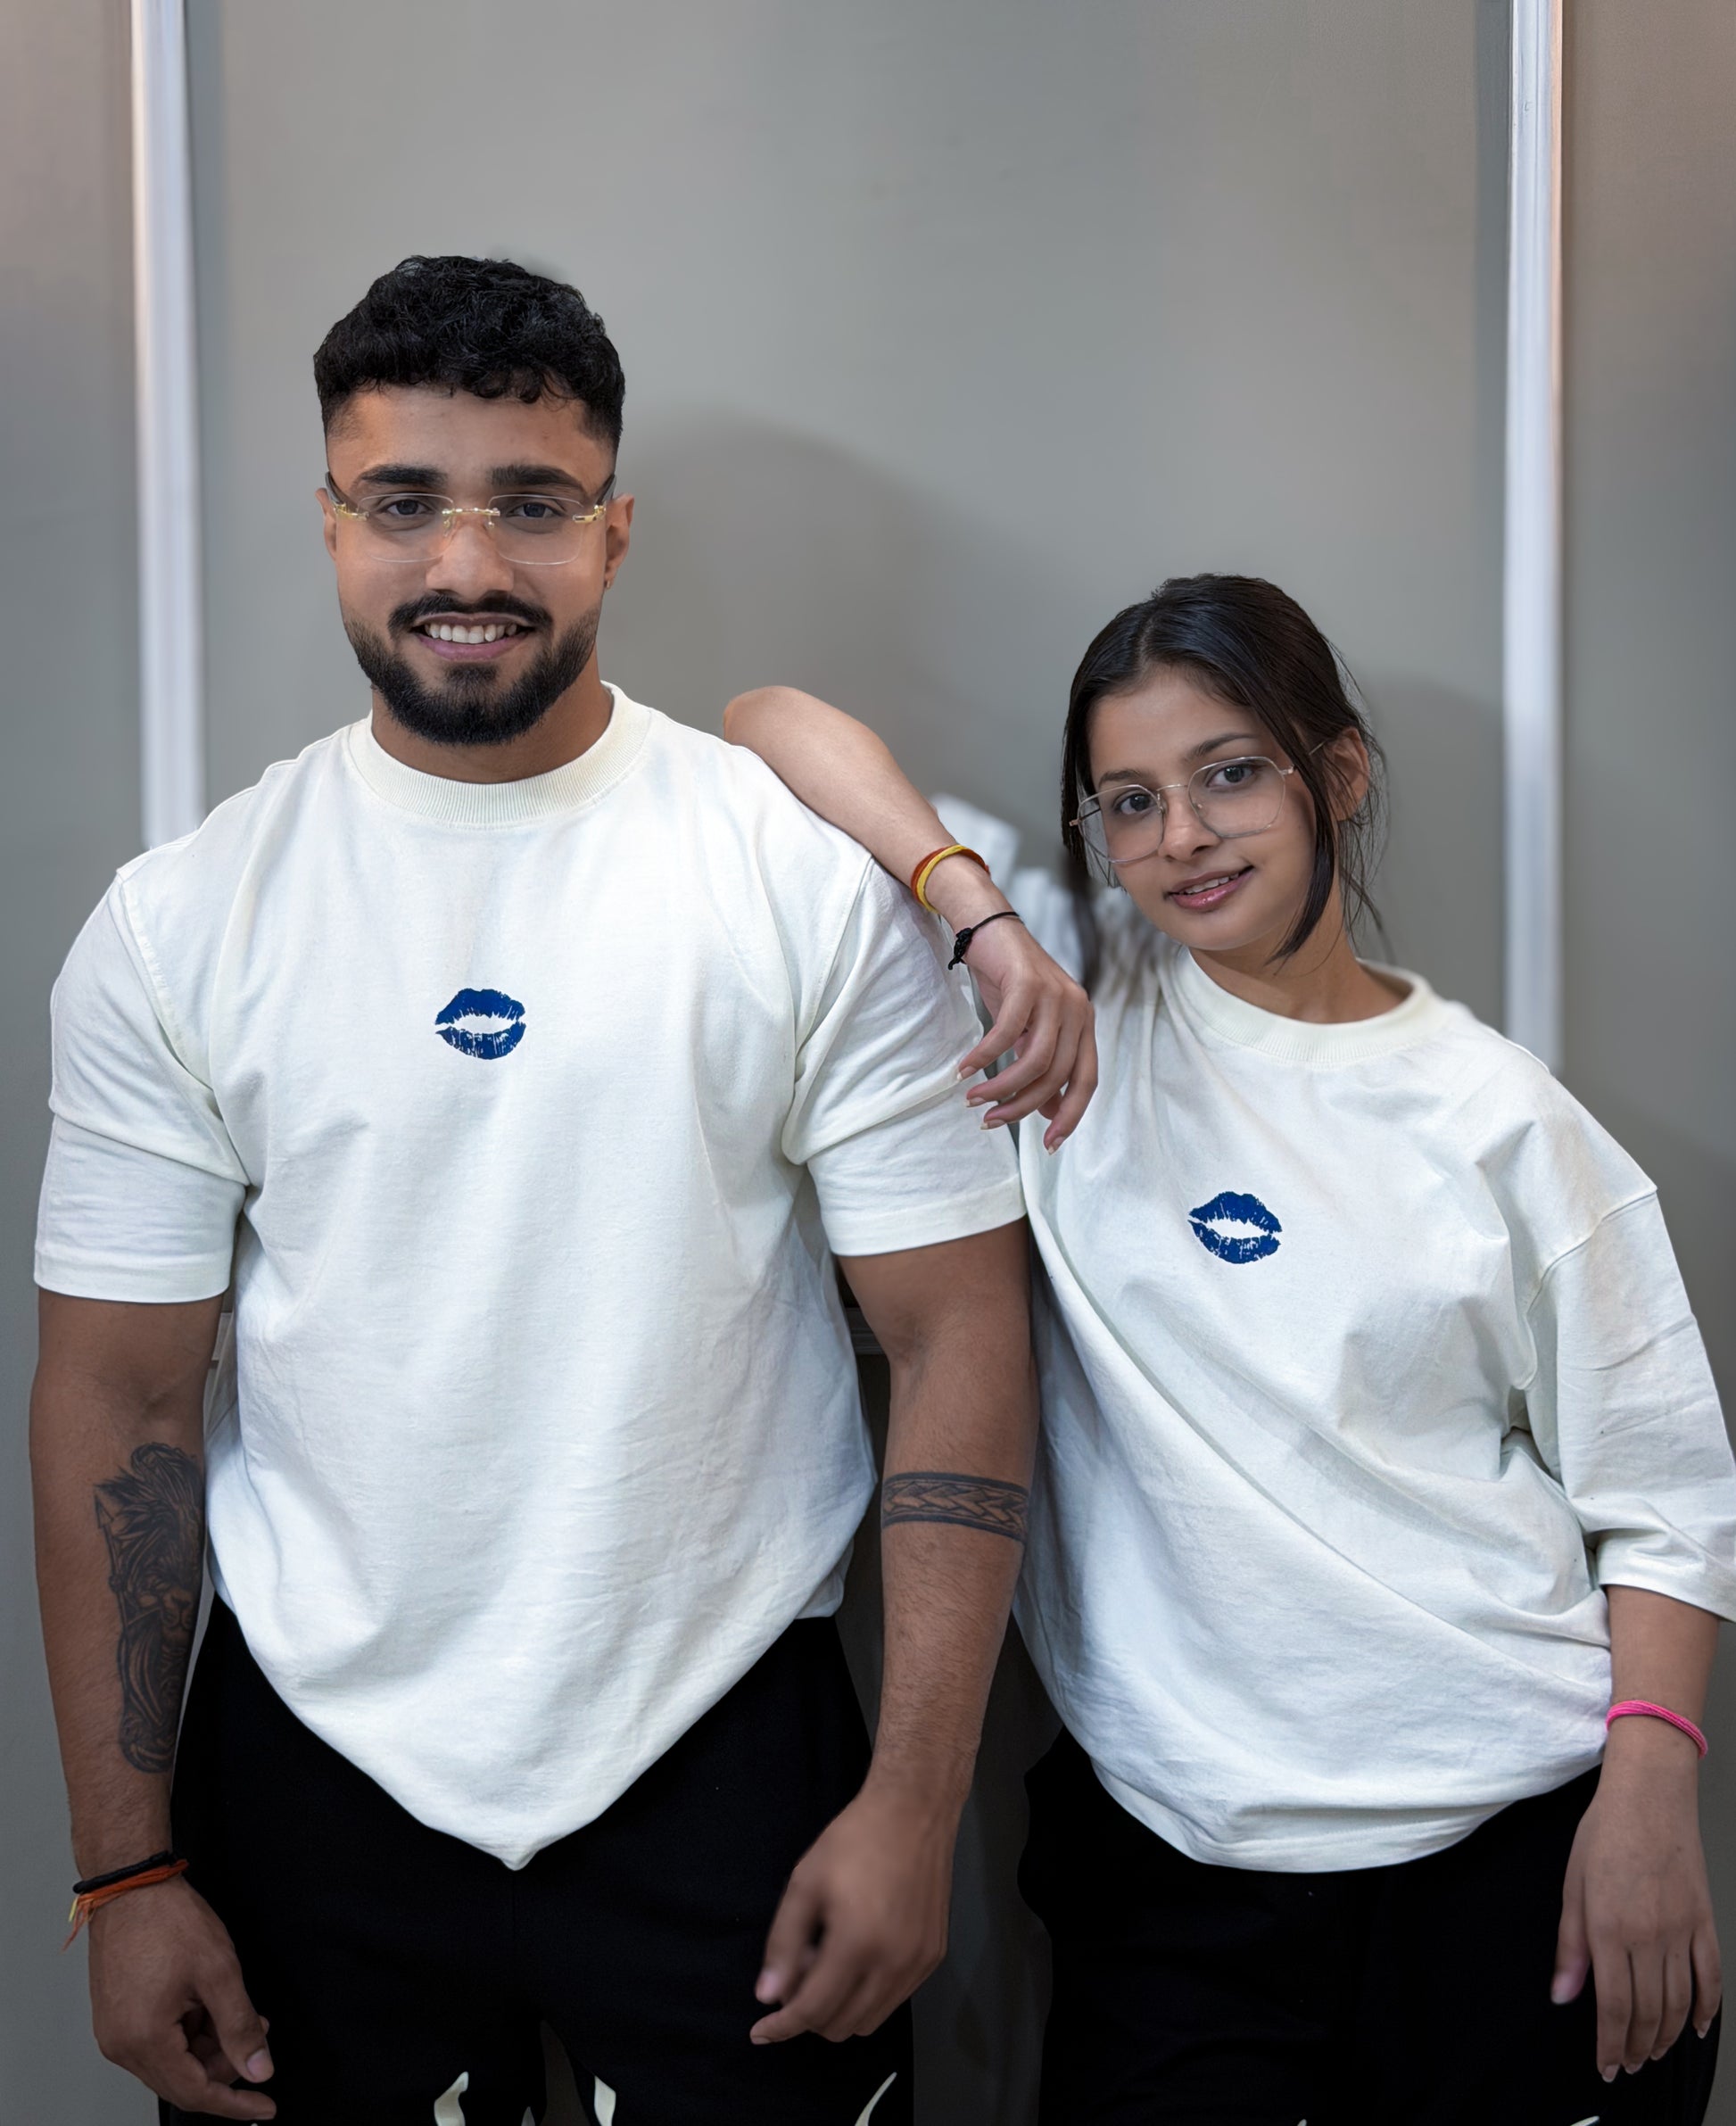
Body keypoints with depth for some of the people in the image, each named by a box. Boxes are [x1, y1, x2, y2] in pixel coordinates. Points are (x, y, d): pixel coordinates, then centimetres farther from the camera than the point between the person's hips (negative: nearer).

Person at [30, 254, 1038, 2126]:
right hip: (315, 1764, 2)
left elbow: (958, 1338, -7)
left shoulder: (811, 879, -6)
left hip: (721, 1759, -1)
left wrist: (915, 1801, -10)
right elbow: (120, 1398, 1)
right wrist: (127, 1868, 0)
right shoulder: (180, 922, -2)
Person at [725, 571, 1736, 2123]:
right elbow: (777, 724, -3)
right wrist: (983, 918, -18)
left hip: (1514, 1831, 0)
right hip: (1175, 1853, 1)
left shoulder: (1499, 1113, 2)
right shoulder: (1090, 1005, 3)